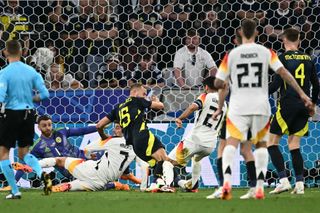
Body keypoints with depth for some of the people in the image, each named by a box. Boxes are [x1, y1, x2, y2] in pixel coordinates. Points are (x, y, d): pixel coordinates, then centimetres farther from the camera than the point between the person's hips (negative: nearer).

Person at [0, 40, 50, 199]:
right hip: (28, 113, 5)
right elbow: (44, 94, 1)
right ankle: (42, 173, -10)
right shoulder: (31, 71, 3)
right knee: (24, 153, 18)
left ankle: (15, 191, 2)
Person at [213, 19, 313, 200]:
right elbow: (283, 72, -7)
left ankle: (227, 180, -31)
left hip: (238, 107, -1)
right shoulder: (266, 52, 2)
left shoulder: (232, 54, 2)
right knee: (261, 145, 17)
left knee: (231, 143, -6)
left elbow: (218, 83, 3)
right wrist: (302, 93, -4)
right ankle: (260, 187, 6)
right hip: (261, 106, 1)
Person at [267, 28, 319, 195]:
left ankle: (284, 180, -11)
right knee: (294, 144, 11)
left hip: (288, 104, -6)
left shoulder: (284, 58, -6)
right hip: (304, 105, 6)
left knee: (272, 142, 1)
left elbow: (277, 83, -12)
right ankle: (299, 184, 1)